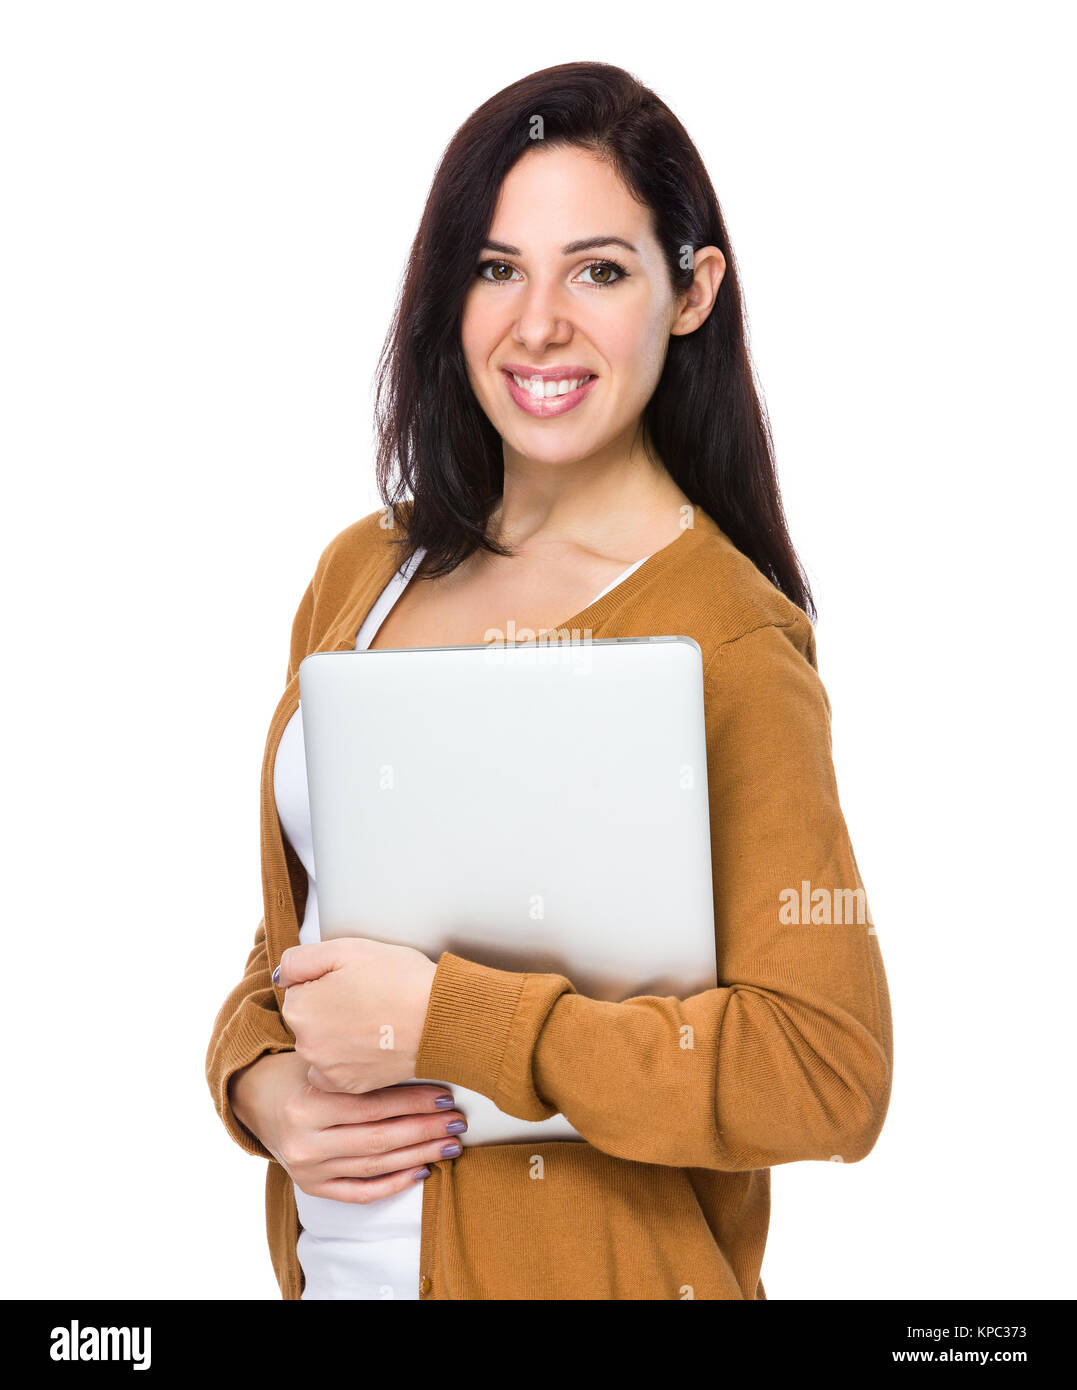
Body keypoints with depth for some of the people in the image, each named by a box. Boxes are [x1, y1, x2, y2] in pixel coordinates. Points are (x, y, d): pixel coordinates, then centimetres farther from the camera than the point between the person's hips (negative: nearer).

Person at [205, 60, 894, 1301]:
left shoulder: (729, 642, -18)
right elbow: (292, 925, 10)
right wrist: (264, 1085, -10)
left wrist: (440, 1016, -24)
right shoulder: (362, 572, 1)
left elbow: (832, 1078, -24)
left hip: (583, 1269, -5)